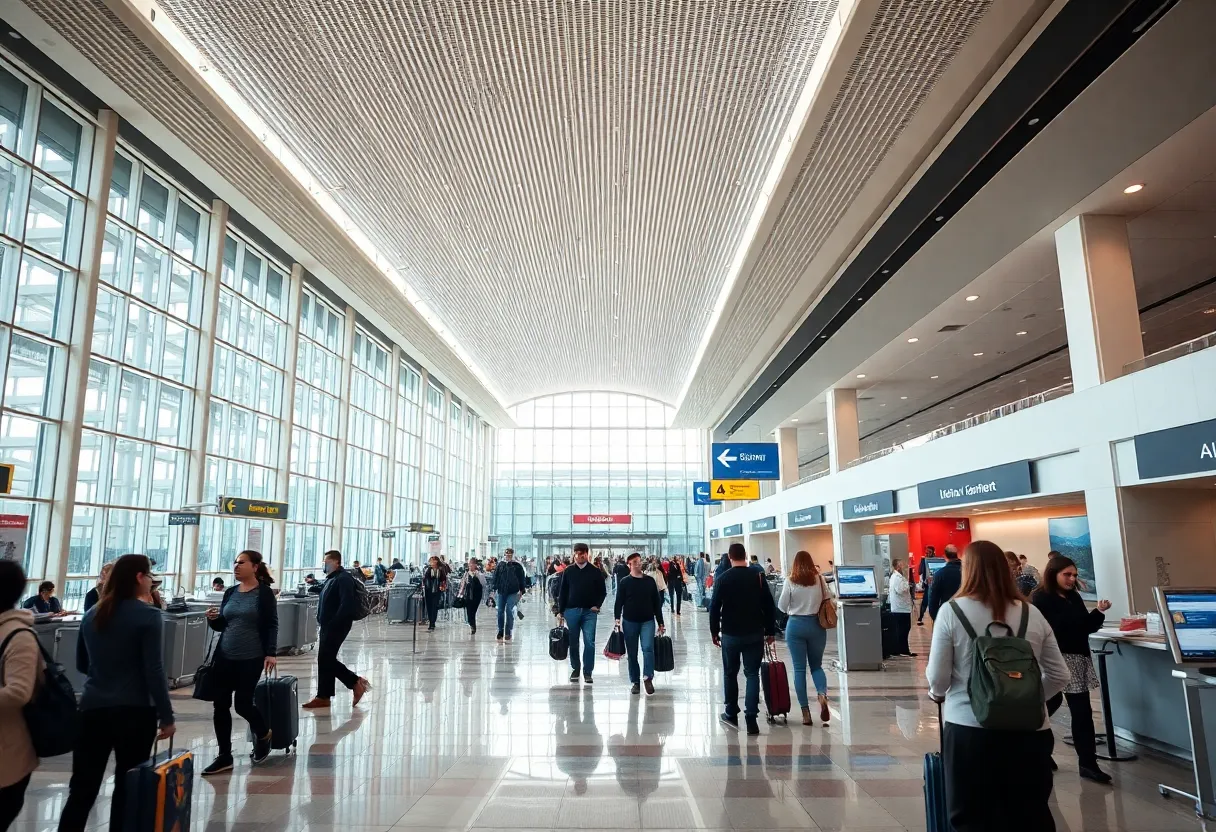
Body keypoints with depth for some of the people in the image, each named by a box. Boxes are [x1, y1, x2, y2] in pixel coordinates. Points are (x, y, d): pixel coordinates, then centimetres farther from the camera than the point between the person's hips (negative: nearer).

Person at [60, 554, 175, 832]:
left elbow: (81, 664, 19)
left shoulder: (92, 614, 6)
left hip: (92, 708, 5)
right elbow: (154, 671, -15)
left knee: (82, 788, 9)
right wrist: (167, 716, -9)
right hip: (135, 711, -5)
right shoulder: (148, 615, -12)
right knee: (127, 787, 8)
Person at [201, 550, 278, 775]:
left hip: (251, 659, -6)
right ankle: (224, 756, 17)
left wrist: (270, 653, -17)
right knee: (220, 704, 5)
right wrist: (212, 619, -6)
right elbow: (221, 626, 15)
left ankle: (263, 734, 29)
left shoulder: (264, 593, -7)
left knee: (242, 704, -2)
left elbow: (272, 625, -9)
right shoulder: (230, 592, 8)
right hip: (224, 656, 6)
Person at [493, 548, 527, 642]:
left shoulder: (517, 566, 0)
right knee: (500, 611, 7)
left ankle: (508, 632, 2)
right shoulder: (500, 564, 6)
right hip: (501, 592, 3)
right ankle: (500, 631, 19)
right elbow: (496, 577, 9)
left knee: (510, 611, -6)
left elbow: (521, 579, 2)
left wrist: (521, 590, -2)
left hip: (513, 592, -3)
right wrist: (495, 588, 4)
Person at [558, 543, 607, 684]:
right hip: (572, 610, 1)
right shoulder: (568, 571, 4)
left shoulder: (595, 571, 1)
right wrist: (560, 611, 3)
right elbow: (563, 592, 6)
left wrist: (597, 605, -7)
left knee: (589, 642, -5)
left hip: (589, 611, -1)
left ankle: (587, 672, 4)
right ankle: (575, 669, 23)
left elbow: (602, 591, 6)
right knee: (573, 642, 9)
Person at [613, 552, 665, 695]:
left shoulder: (650, 580, 5)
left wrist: (660, 623, 7)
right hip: (630, 622, 0)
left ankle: (648, 677, -10)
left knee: (648, 648, -18)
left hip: (648, 621, 0)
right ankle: (635, 682, 16)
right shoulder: (624, 582, 0)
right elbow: (619, 602, -3)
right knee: (632, 653, 6)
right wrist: (617, 618, -18)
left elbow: (657, 602, 8)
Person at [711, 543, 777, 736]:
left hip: (730, 634, 0)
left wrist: (714, 632, 7)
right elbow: (769, 605, -2)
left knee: (730, 673, 15)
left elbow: (714, 608, -4)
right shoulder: (758, 575, -3)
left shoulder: (723, 578, -4)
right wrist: (771, 631, 6)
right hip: (755, 633, 0)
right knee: (752, 674, 5)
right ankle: (751, 719, -3)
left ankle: (731, 714, 23)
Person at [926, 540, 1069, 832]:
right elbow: (1059, 676, 7)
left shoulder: (952, 612, -8)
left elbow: (937, 679, -6)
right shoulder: (1032, 614, 1)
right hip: (1028, 730, 3)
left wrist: (937, 694, 15)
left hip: (971, 729, -3)